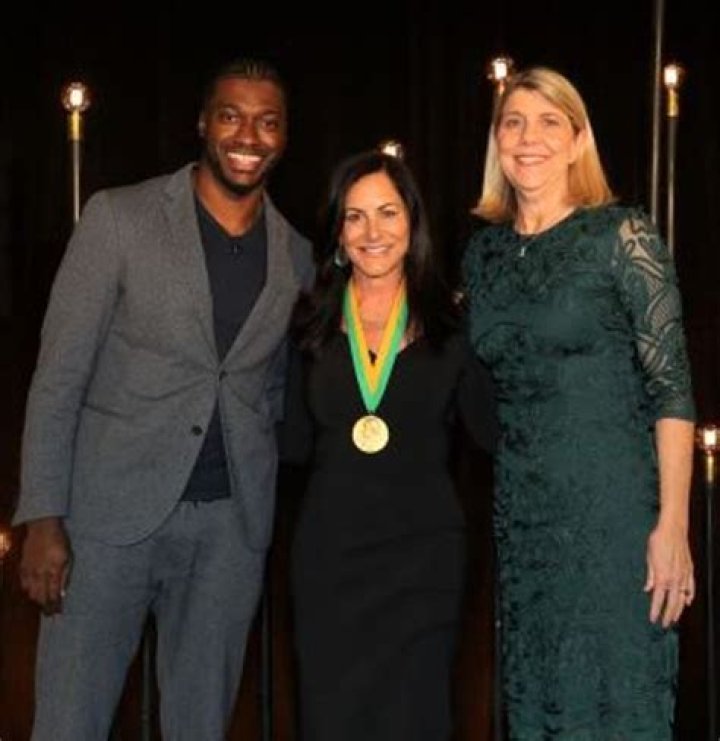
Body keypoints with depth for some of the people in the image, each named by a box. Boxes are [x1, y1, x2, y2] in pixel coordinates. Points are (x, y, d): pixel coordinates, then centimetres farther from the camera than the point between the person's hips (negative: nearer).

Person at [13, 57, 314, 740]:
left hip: (234, 526, 3)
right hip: (112, 511, -3)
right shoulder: (118, 217, -2)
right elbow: (59, 376, -4)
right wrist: (43, 518, -10)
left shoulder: (297, 258, 9)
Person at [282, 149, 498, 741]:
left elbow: (491, 432, -3)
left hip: (423, 549, -1)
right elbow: (296, 445, 6)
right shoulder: (313, 324, 5)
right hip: (329, 549, 1)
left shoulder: (447, 324, 3)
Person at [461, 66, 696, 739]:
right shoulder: (483, 250, 9)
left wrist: (673, 525, -16)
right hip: (519, 510, 5)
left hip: (613, 504, -5)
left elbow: (670, 386, -10)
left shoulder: (623, 235, -6)